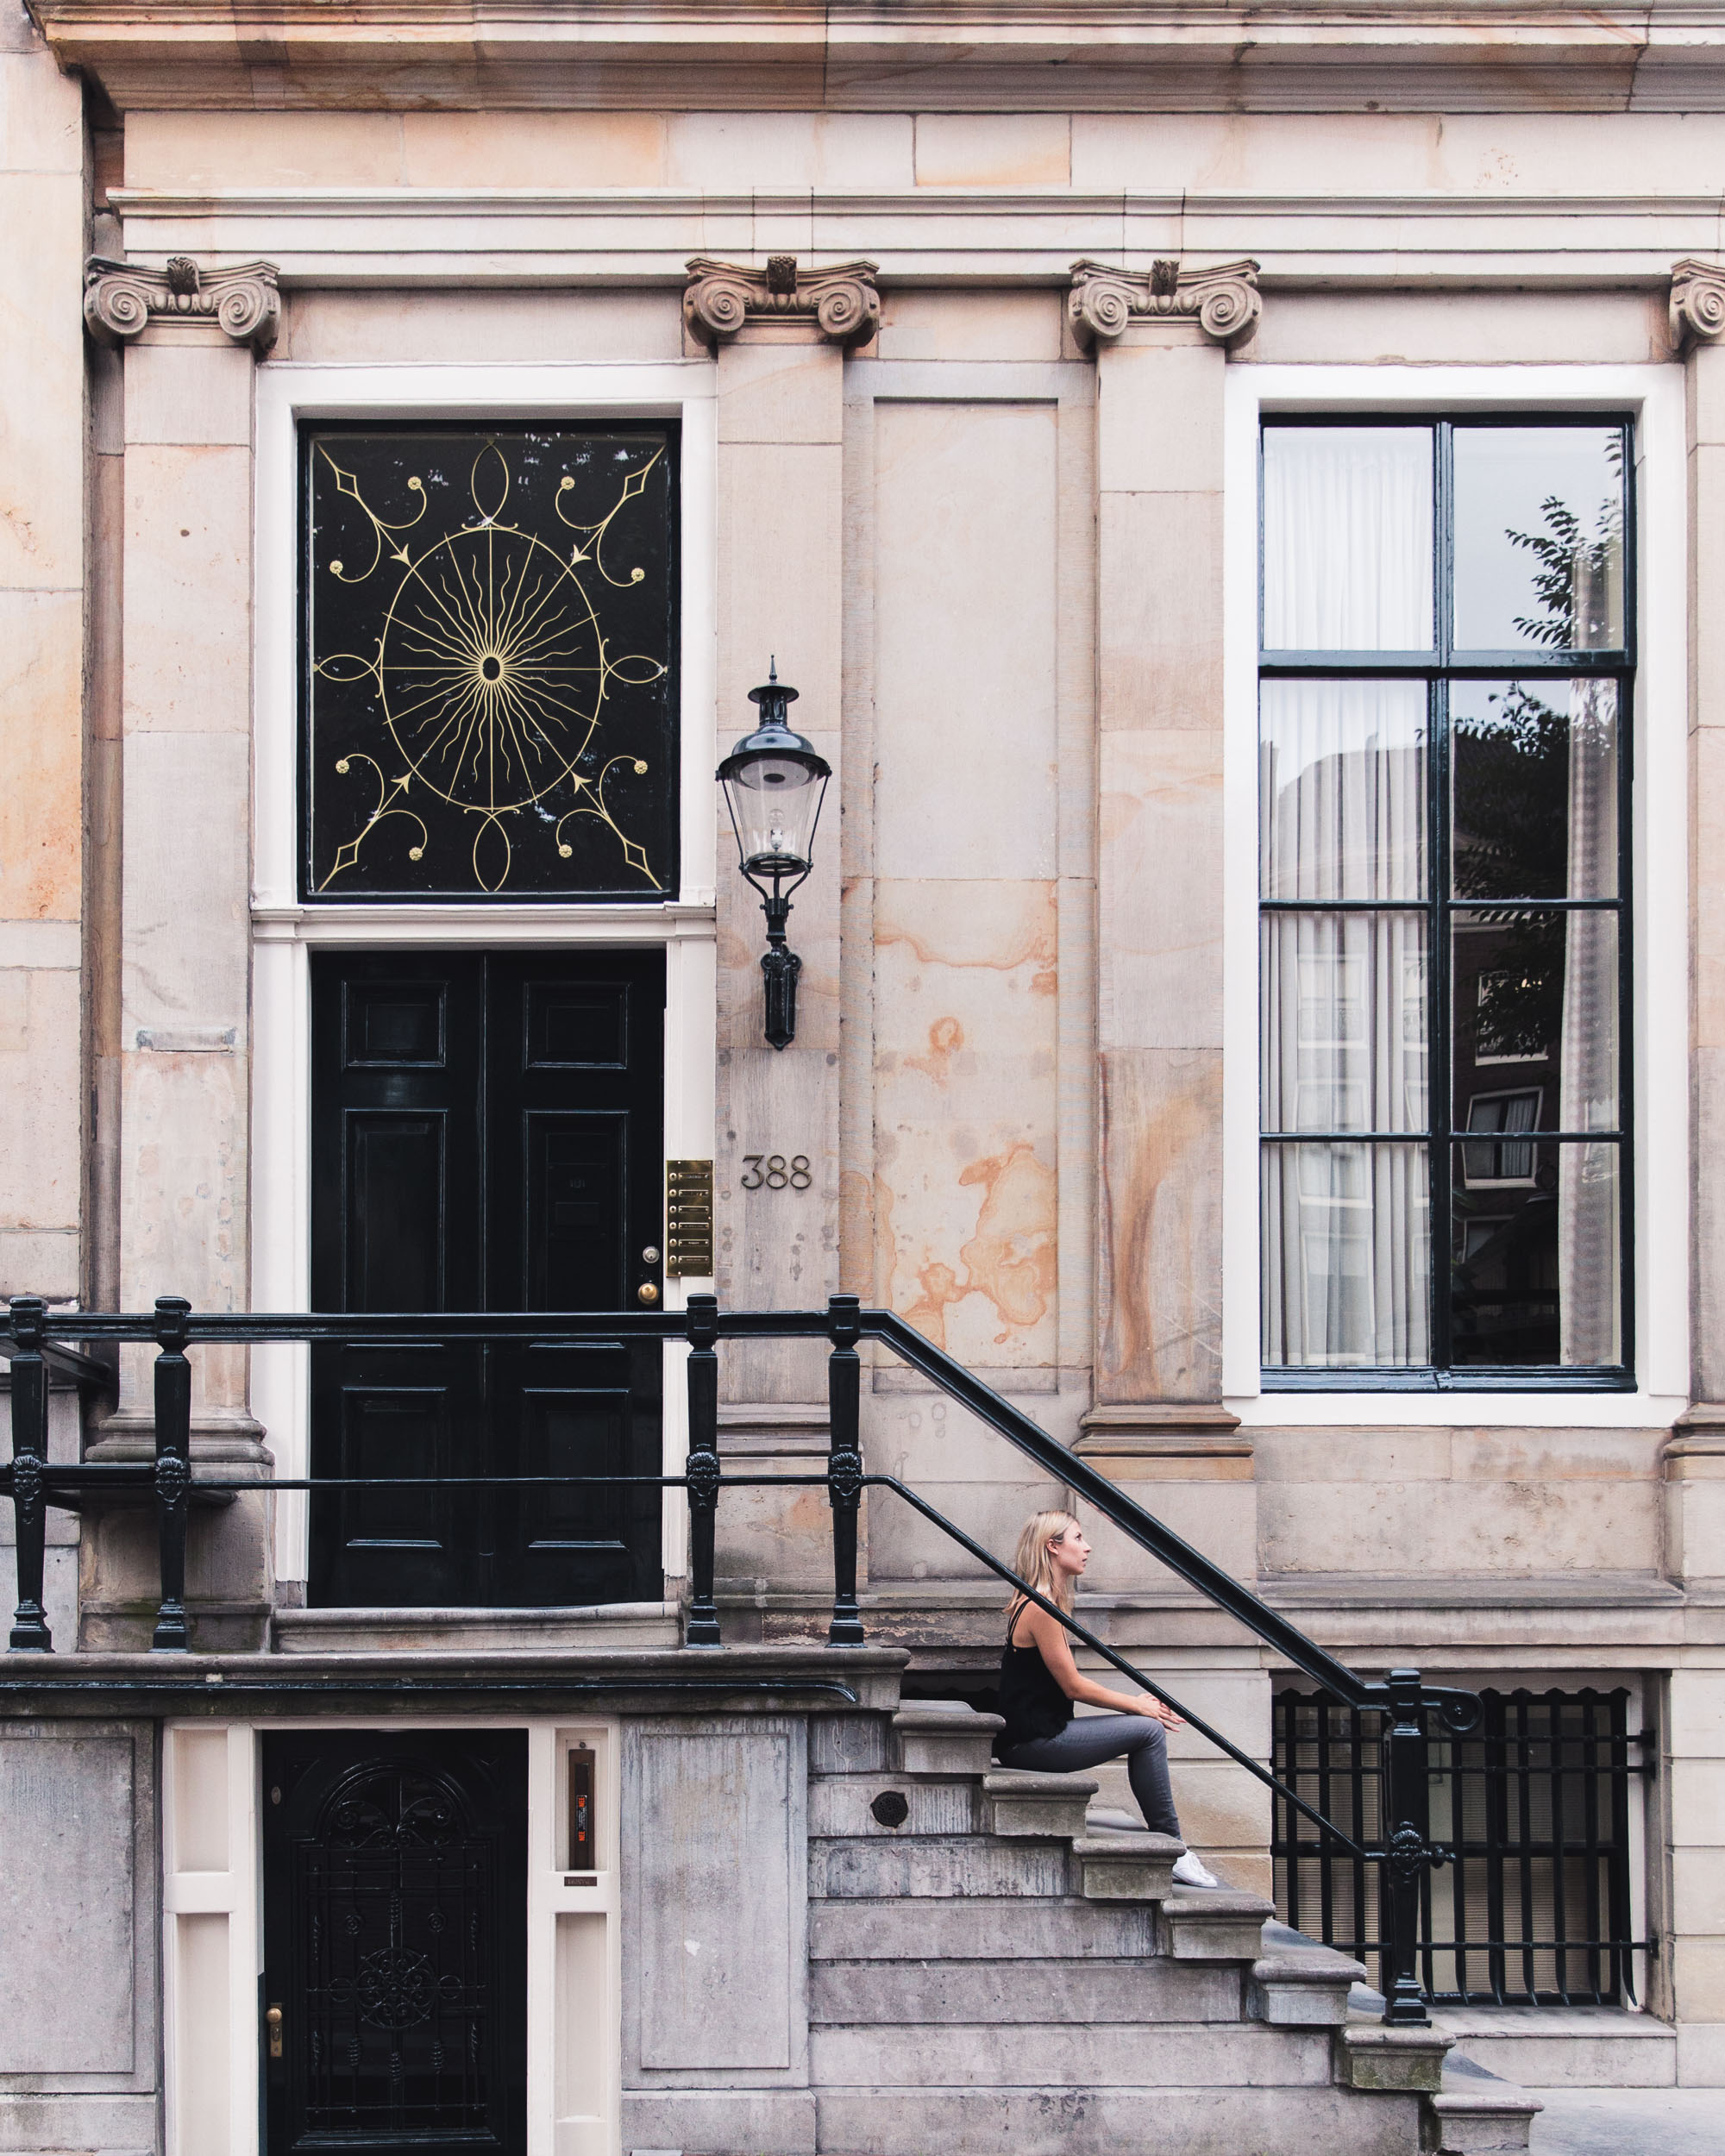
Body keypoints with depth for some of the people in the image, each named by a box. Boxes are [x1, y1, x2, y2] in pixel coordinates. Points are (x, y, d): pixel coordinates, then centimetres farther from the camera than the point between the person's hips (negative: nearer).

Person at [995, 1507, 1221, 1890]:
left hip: (1036, 1734, 10)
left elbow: (1073, 1682, 16)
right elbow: (1074, 1687, -15)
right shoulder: (1039, 1608, -16)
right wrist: (1140, 1706, -6)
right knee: (1148, 1731, -10)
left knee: (1147, 1729, 10)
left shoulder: (1044, 1604, 16)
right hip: (1033, 1741, -10)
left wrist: (1136, 1700, 5)